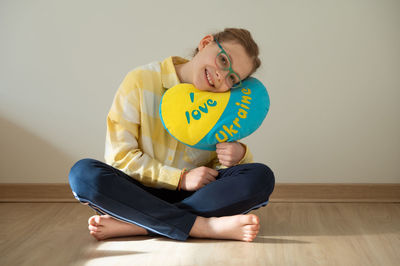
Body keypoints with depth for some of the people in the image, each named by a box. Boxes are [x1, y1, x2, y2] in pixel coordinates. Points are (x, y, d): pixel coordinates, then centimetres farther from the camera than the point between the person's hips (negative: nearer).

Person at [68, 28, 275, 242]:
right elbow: (120, 154, -11)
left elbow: (217, 164, 9)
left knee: (261, 176, -23)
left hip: (194, 196, 3)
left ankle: (131, 226, -29)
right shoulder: (141, 81, -8)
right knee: (83, 173, -30)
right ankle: (205, 226, -34)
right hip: (140, 193, -2)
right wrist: (180, 178, -17)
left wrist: (239, 156, -16)